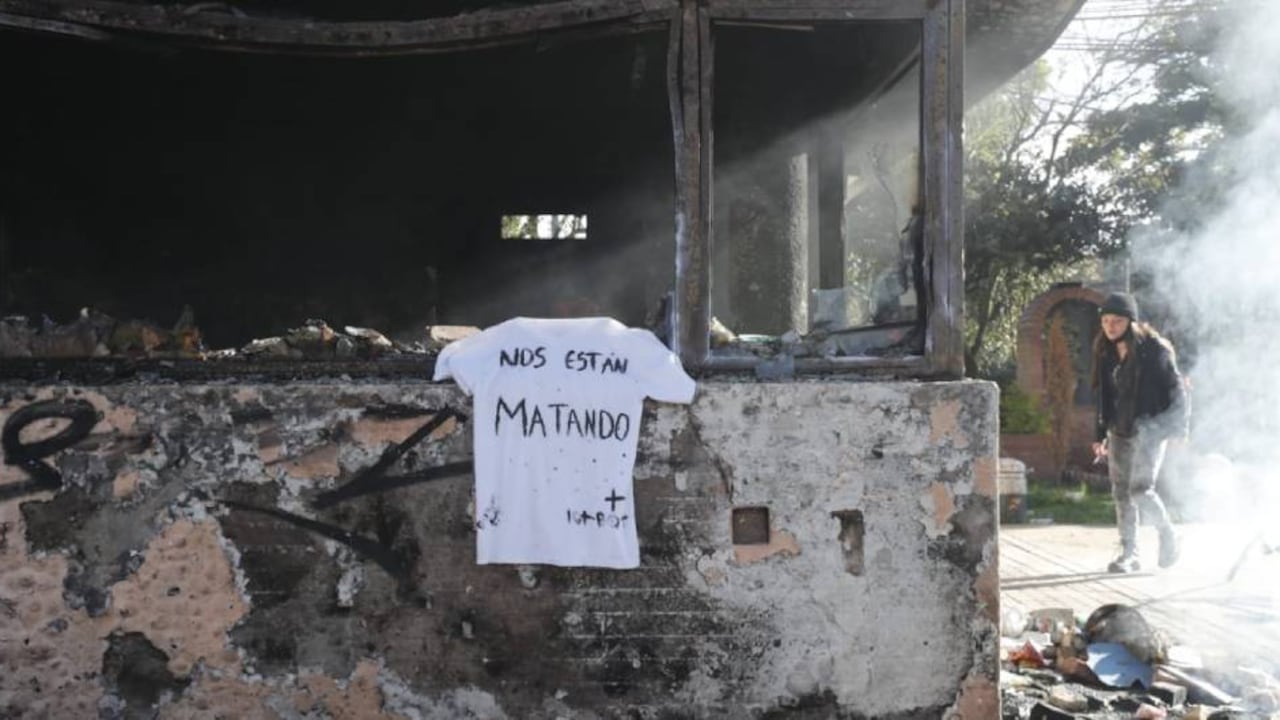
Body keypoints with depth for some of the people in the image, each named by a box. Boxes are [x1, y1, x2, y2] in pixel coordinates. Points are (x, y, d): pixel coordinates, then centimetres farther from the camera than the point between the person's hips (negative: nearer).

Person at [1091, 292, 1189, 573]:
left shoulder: (1153, 349, -10)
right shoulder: (1106, 353, 8)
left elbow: (1176, 389, -7)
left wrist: (1178, 425, -13)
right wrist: (1101, 434, 14)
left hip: (1149, 428, -6)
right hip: (1120, 431, 6)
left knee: (1140, 488, -14)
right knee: (1121, 493, 4)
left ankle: (1168, 534, 12)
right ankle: (1129, 554, 11)